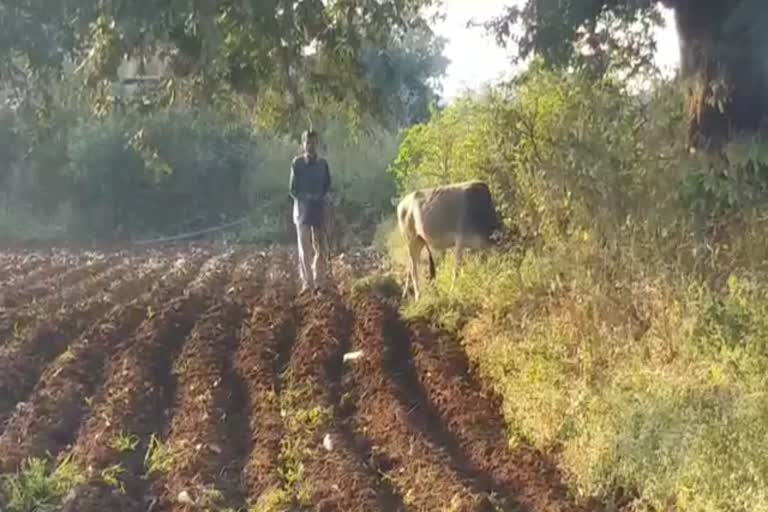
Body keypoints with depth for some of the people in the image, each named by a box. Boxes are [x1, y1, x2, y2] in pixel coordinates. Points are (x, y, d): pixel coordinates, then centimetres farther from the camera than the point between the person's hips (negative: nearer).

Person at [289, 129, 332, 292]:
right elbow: (293, 189, -2)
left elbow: (327, 186, 9)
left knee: (321, 248, 3)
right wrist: (306, 198, -13)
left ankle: (319, 281, 11)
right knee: (304, 248, -3)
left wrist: (321, 198, -7)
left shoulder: (322, 163, 6)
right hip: (302, 209, -3)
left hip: (319, 209, 3)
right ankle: (307, 282, -1)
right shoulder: (297, 163, -2)